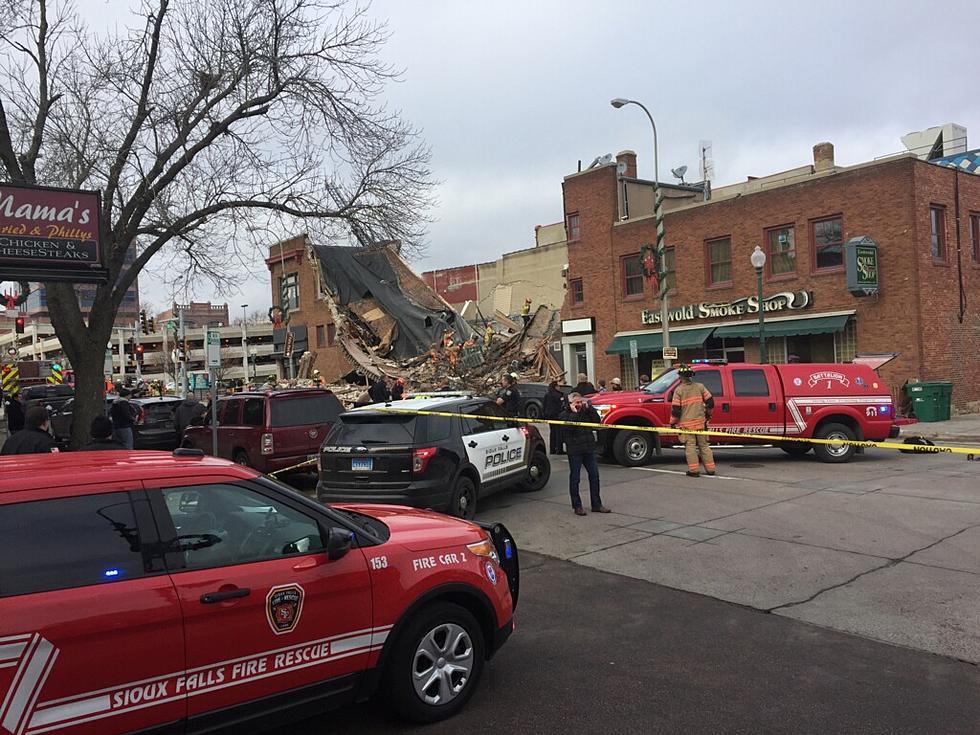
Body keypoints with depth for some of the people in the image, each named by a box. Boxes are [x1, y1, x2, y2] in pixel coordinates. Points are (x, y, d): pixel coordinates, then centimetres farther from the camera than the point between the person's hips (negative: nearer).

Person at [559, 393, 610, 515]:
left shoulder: (586, 412, 13)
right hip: (574, 451, -5)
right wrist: (574, 413, -16)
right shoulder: (564, 415, -3)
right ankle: (577, 506, 11)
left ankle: (596, 504, 15)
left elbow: (597, 420, 1)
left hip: (589, 449, 5)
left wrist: (589, 407, -3)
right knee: (575, 479, 2)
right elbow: (568, 427, -21)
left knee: (594, 476, 6)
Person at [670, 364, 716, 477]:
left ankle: (693, 470, -2)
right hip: (700, 422, 4)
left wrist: (673, 422, 2)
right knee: (704, 446, 12)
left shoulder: (679, 390, -8)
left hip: (686, 423, -4)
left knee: (690, 446, 0)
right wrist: (708, 414, 23)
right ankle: (710, 469, 14)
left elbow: (675, 409, -10)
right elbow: (710, 402, 7)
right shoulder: (700, 387, 4)